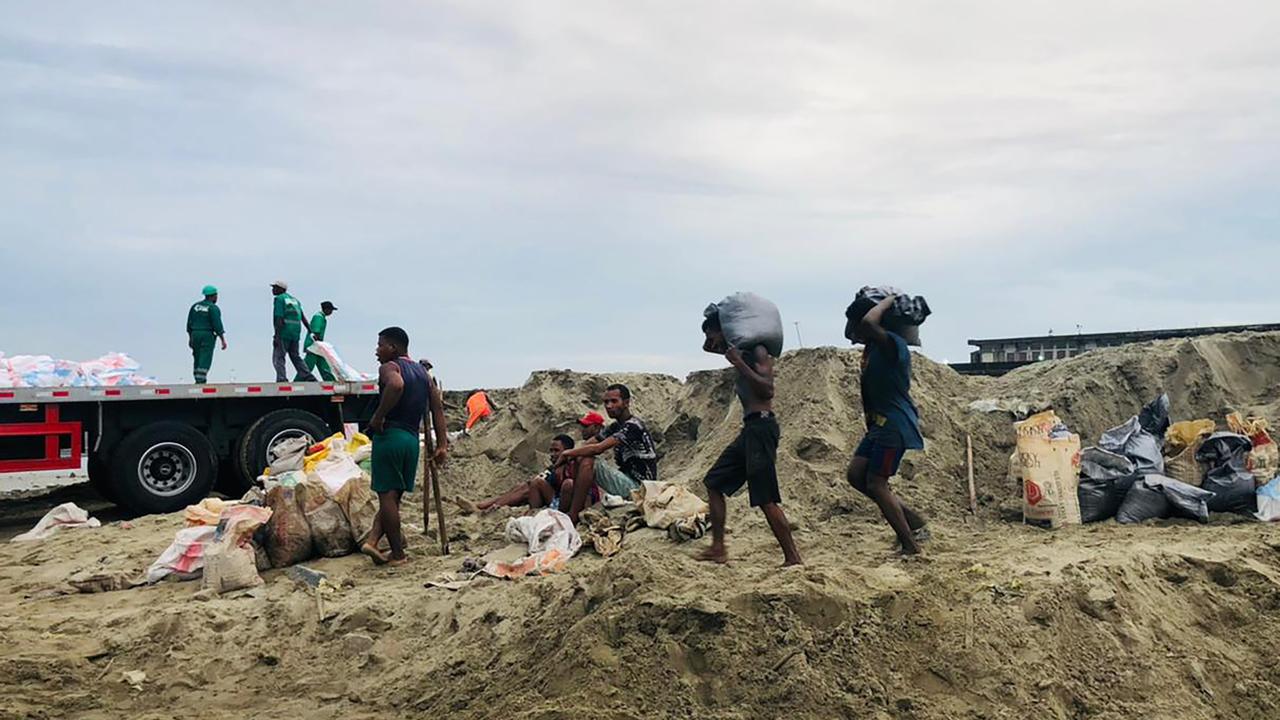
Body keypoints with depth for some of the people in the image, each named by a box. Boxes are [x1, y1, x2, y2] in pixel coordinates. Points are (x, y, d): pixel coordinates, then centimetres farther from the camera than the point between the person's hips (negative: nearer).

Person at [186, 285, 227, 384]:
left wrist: (190, 338, 19)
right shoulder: (214, 308, -8)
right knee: (205, 361, -7)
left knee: (198, 359, 14)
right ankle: (200, 381, -14)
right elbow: (217, 325, -15)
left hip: (195, 335, 6)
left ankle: (198, 381, 16)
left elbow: (189, 323, 12)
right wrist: (223, 340, -13)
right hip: (208, 336, -6)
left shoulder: (195, 306, 11)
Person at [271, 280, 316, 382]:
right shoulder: (294, 299, 18)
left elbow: (279, 318, -14)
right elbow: (302, 317, 16)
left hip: (284, 333, -7)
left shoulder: (279, 299, -4)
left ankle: (281, 379, -14)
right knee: (295, 357, 14)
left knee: (278, 357, -3)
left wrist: (276, 335, -16)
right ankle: (308, 377, 5)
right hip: (296, 333, 7)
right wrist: (311, 331, 17)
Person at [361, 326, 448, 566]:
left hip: (390, 436, -6)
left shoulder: (389, 367, -4)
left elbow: (396, 385, -29)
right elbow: (437, 408, 12)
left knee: (387, 495, 1)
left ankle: (398, 554, 4)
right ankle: (373, 539, 2)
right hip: (412, 438, 6)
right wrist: (442, 444, 9)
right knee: (394, 495, 14)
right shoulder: (422, 371, 18)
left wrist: (378, 417, -19)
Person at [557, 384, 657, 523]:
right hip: (626, 482, 10)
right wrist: (572, 456, -9)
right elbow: (588, 446, 12)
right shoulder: (615, 427, 15)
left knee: (588, 463, -23)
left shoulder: (633, 426, -16)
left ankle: (572, 517, -19)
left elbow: (598, 449, -25)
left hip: (638, 487, -10)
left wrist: (569, 453, -13)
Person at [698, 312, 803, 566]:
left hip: (761, 426, -10)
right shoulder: (739, 352, 19)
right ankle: (718, 548, 13)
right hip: (749, 428, 10)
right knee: (714, 482, 11)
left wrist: (739, 363, -18)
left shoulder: (757, 351, -7)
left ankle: (793, 559, -5)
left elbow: (767, 389, -19)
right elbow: (707, 348, 35)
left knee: (766, 499, -10)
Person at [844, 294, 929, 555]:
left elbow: (868, 321, -35)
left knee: (875, 484, -8)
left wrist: (887, 302, -19)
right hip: (880, 424, 10)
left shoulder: (891, 344, -18)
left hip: (895, 425, -10)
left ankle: (911, 545, 2)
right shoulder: (871, 347, 11)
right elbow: (850, 330, 33)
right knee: (856, 474, 8)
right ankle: (914, 521, 16)